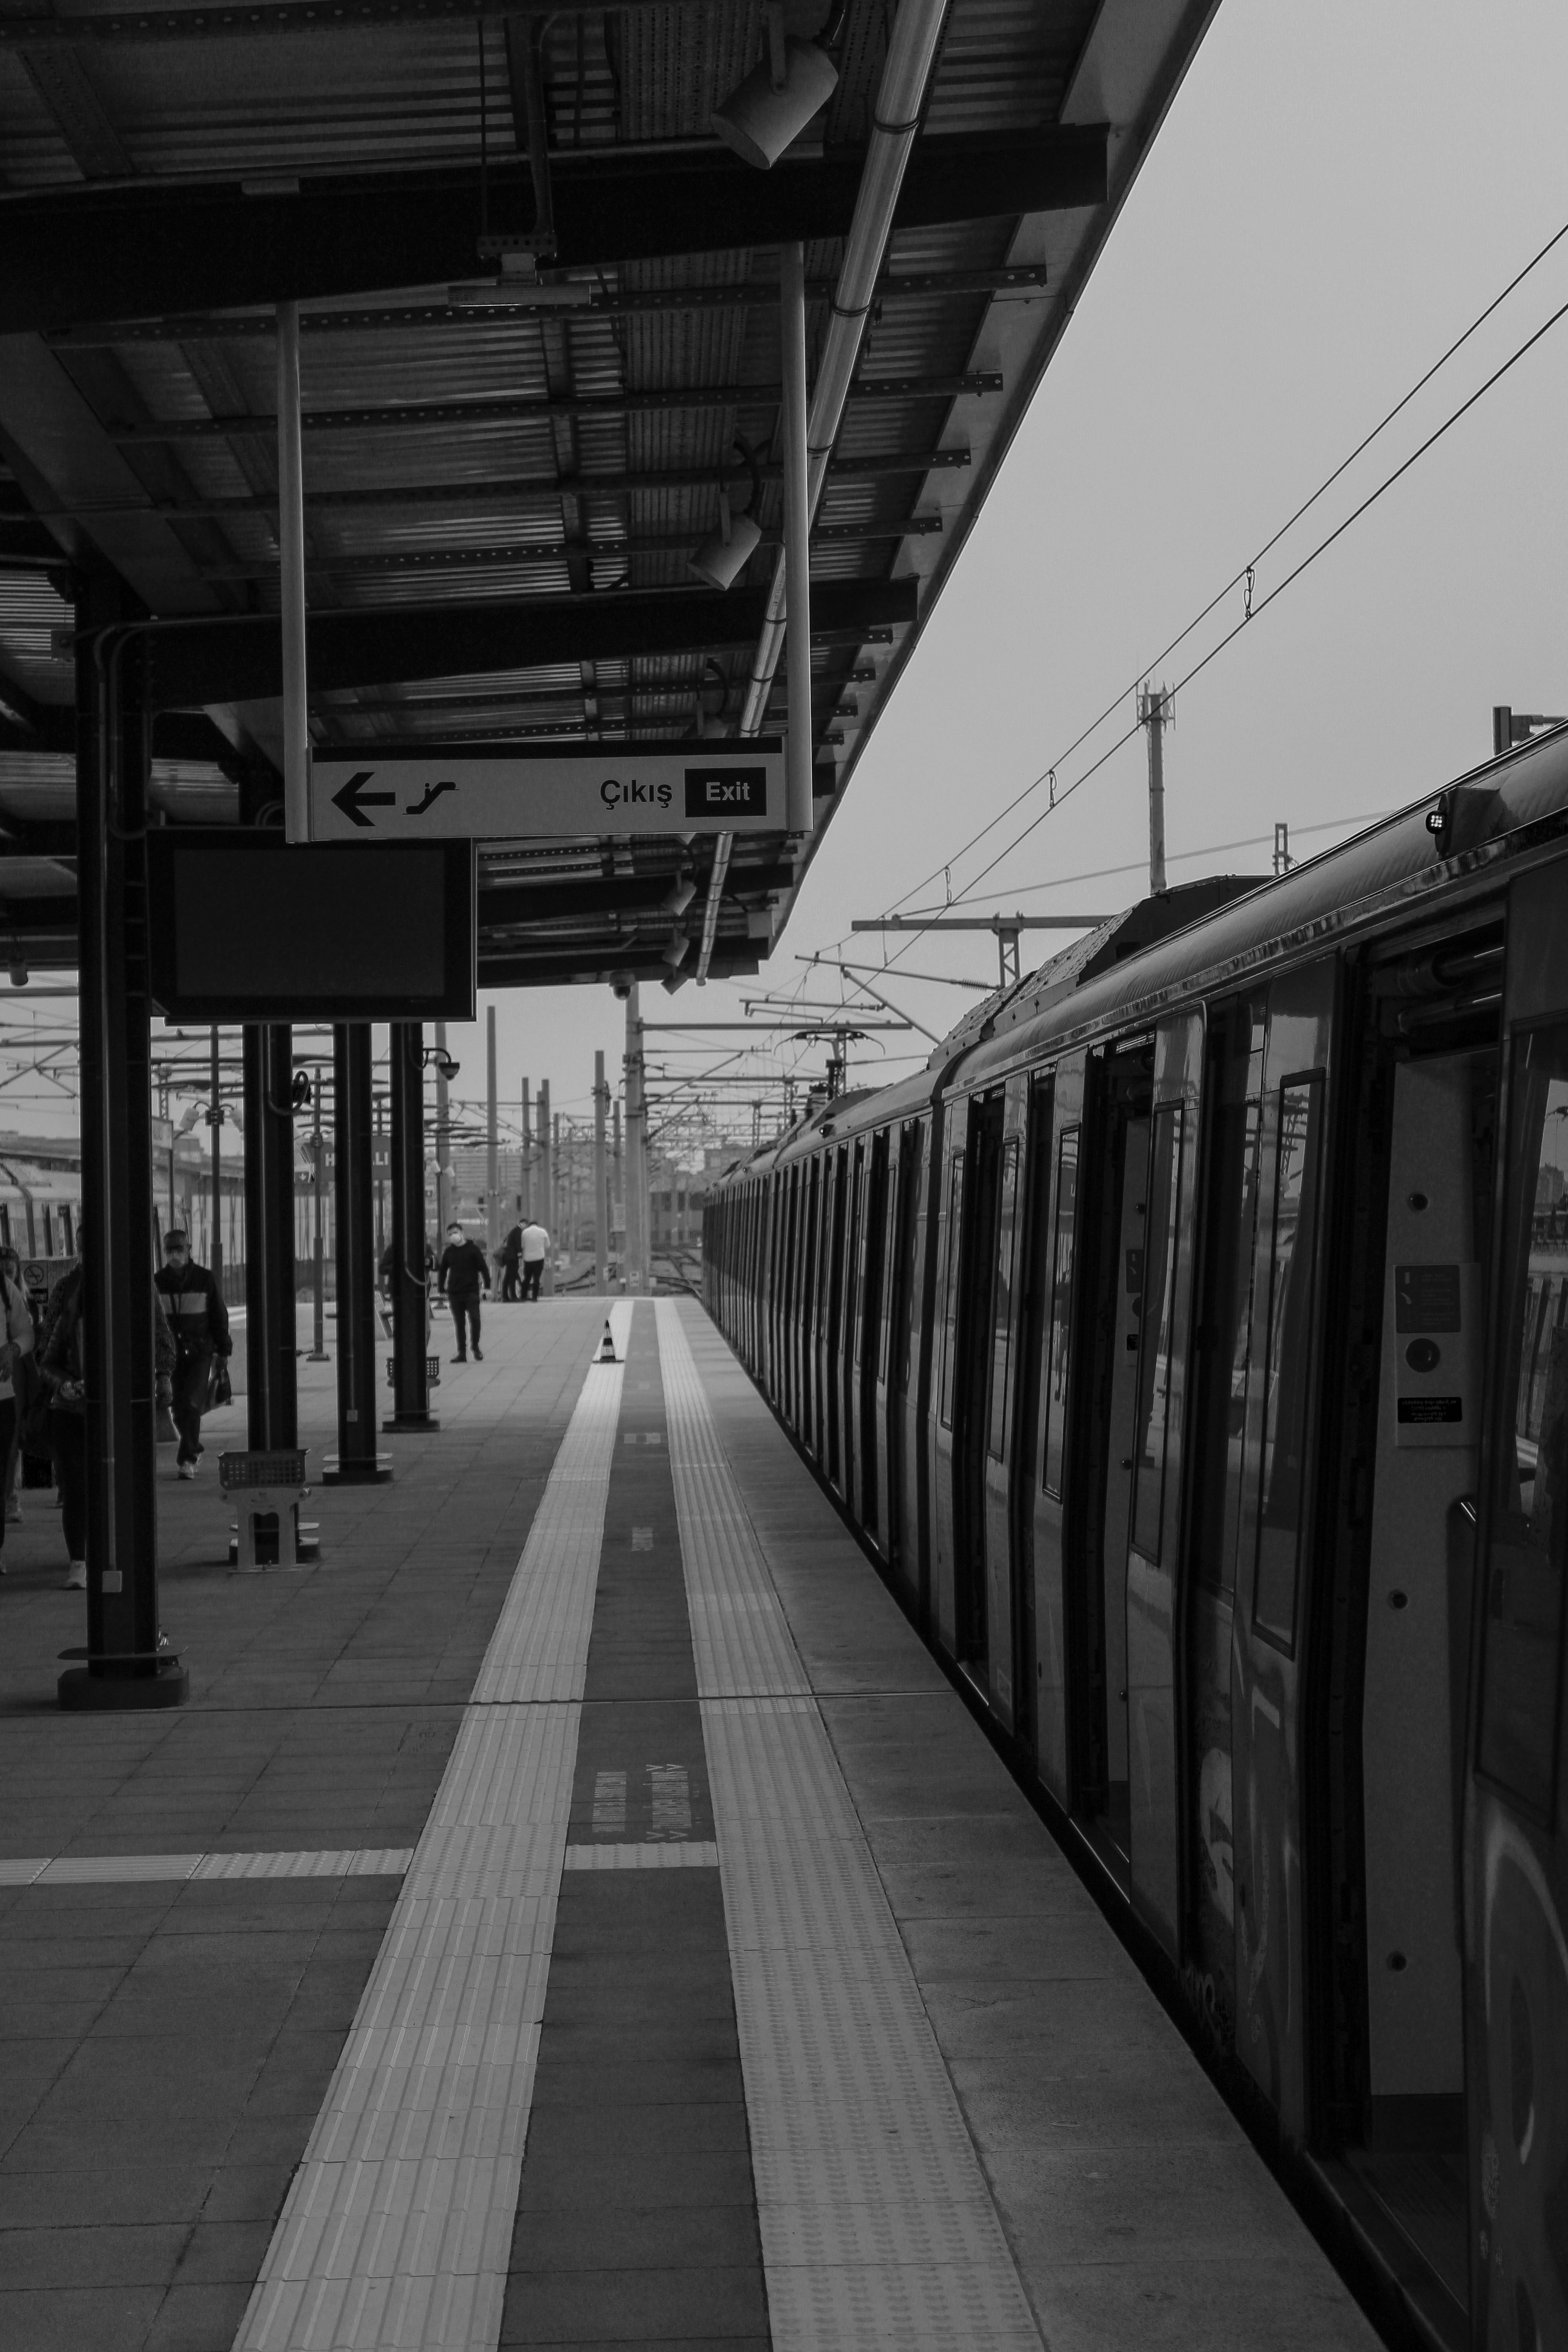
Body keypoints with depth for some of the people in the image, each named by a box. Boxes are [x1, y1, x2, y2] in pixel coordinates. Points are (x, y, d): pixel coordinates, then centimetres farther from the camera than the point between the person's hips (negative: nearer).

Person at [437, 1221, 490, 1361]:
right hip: (454, 1293, 3)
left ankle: (476, 1346, 8)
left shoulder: (473, 1249, -1)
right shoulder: (448, 1252, 10)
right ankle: (462, 1353, 8)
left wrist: (487, 1286, -6)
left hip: (471, 1292, -3)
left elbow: (483, 1268, -1)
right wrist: (441, 1289, 13)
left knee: (474, 1318, -12)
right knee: (460, 1323, 5)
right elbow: (442, 1271, 17)